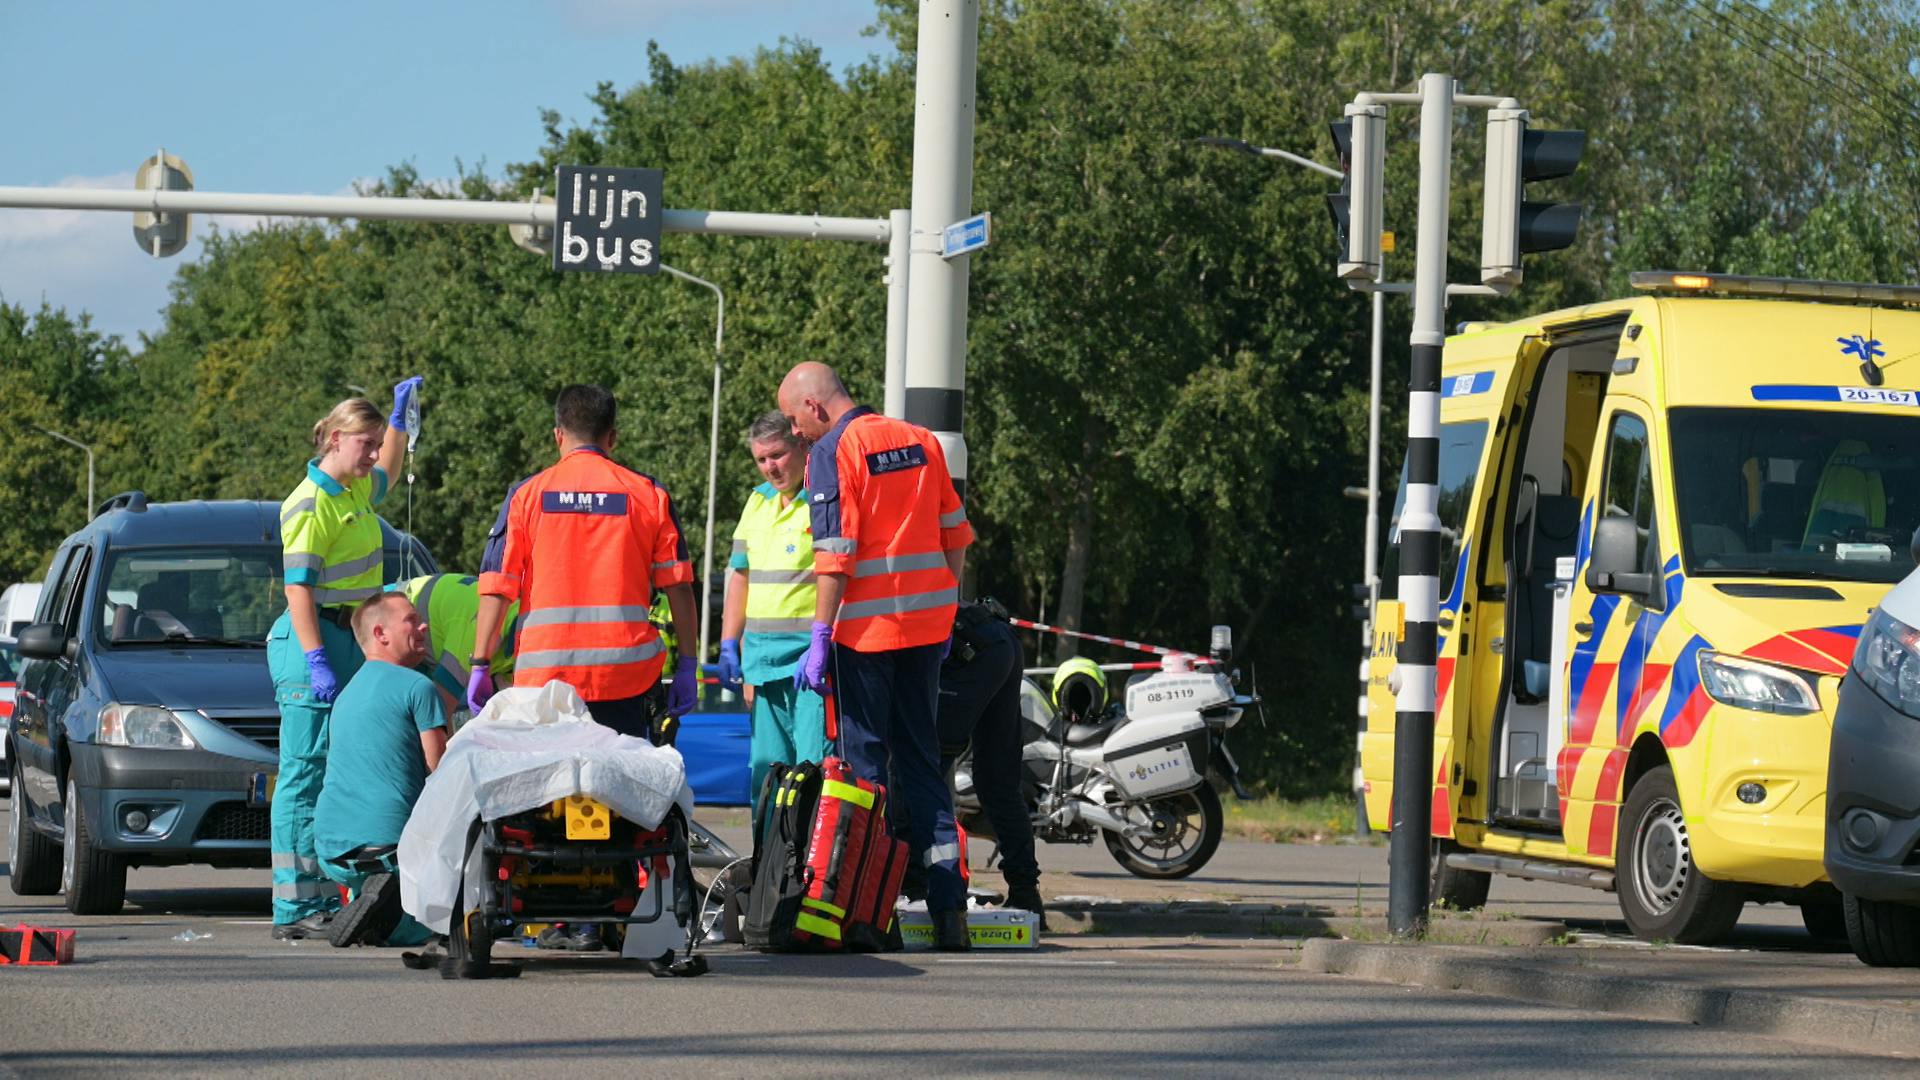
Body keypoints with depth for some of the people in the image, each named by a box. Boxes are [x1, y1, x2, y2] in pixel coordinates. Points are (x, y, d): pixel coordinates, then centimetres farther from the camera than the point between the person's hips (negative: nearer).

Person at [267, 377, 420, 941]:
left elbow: (385, 472, 39)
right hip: (312, 640, -9)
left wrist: (400, 418, 28)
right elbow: (299, 588, -18)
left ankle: (323, 898, 11)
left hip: (353, 641, 9)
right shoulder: (310, 504, -14)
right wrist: (316, 661, -24)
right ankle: (294, 908, -10)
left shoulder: (357, 491, 13)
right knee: (306, 773, -9)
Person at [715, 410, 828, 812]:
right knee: (766, 766, 9)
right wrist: (729, 644, 17)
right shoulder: (758, 501, 18)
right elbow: (741, 575, 24)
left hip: (813, 659, -8)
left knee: (815, 766, -13)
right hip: (763, 657, 8)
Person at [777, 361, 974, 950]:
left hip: (867, 628, -6)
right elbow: (954, 535, 14)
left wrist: (821, 637, -14)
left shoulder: (834, 450, -9)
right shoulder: (922, 442, 11)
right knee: (921, 757, 11)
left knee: (865, 760, 1)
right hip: (927, 622, 6)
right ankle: (948, 905, 7)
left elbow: (834, 554, -15)